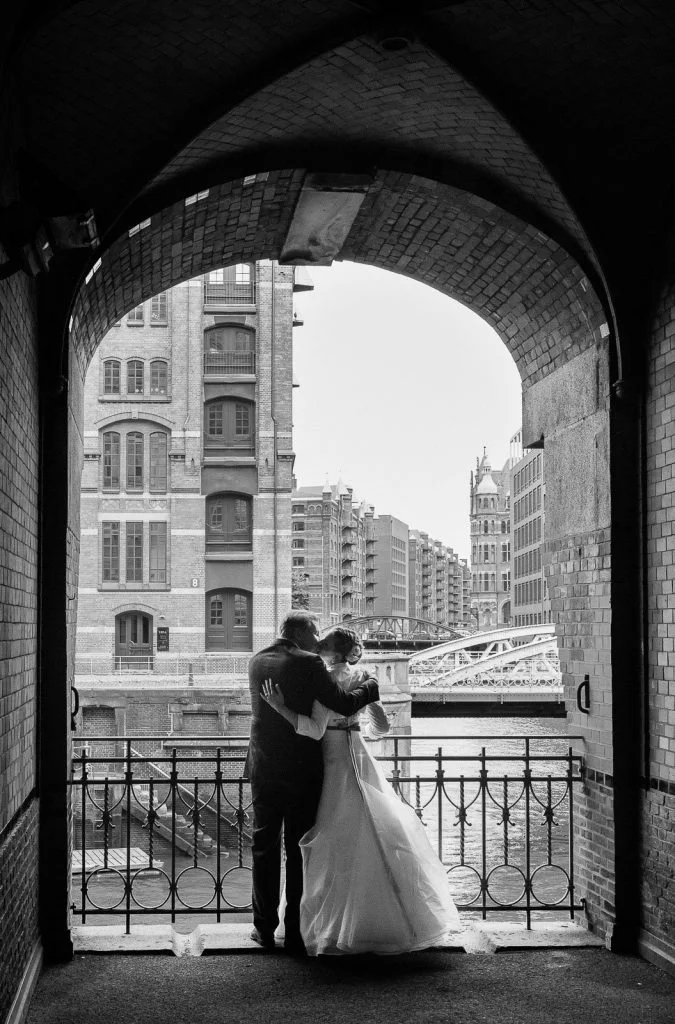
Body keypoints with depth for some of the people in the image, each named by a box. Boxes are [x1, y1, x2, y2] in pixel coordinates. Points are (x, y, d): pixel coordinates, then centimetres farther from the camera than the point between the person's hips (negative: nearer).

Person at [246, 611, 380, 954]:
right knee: (299, 850, 6)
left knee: (265, 848, 12)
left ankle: (264, 928, 16)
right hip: (301, 771, -4)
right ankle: (295, 932, 10)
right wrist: (369, 685, 5)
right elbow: (345, 705, -15)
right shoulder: (308, 664, -12)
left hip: (263, 769, 4)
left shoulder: (257, 662, 6)